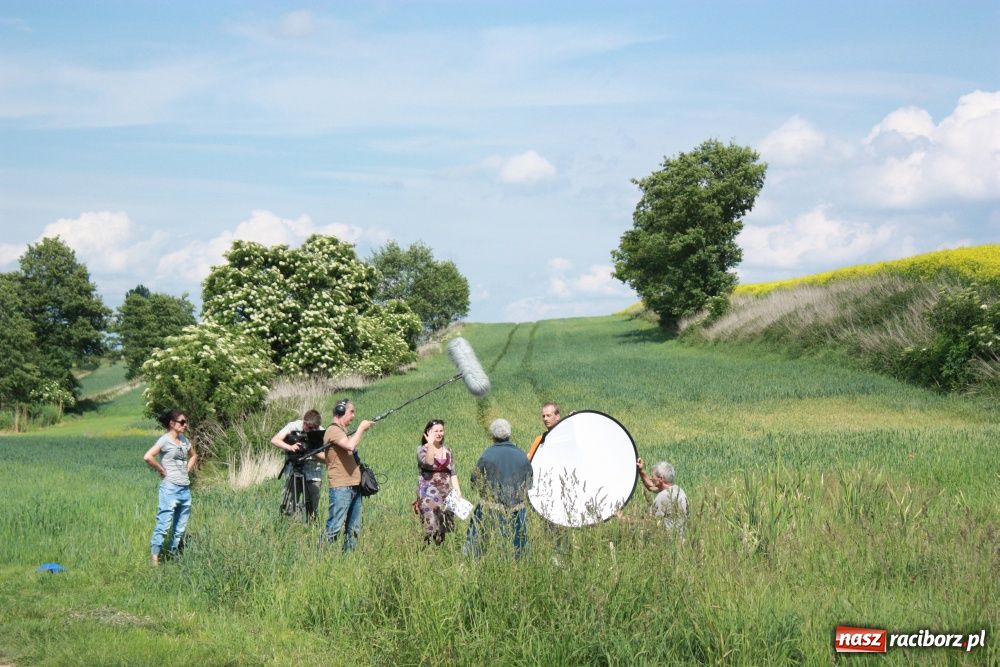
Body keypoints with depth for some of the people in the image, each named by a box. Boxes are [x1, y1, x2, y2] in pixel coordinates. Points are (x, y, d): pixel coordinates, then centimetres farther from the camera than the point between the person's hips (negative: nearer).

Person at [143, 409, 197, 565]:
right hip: (170, 488, -7)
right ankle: (155, 557, -6)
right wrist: (162, 471, -13)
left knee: (180, 527, 12)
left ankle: (174, 555, 21)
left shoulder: (184, 440, 12)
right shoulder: (165, 440, -9)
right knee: (164, 524, -9)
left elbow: (194, 455, 31)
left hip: (185, 489, 8)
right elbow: (147, 457, -23)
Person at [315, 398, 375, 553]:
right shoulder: (334, 430, -9)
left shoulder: (343, 431, 20)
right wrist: (361, 427, -14)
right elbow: (350, 446, -25)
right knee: (335, 527, -11)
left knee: (354, 528, 10)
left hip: (354, 485, 10)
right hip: (341, 487, -10)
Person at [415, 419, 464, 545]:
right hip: (428, 492, -5)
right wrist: (430, 443, -14)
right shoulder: (422, 450, 1)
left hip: (446, 492, 5)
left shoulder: (447, 451, 14)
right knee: (431, 525, -14)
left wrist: (457, 490, 4)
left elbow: (453, 473, 15)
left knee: (445, 526, 1)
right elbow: (428, 462, -21)